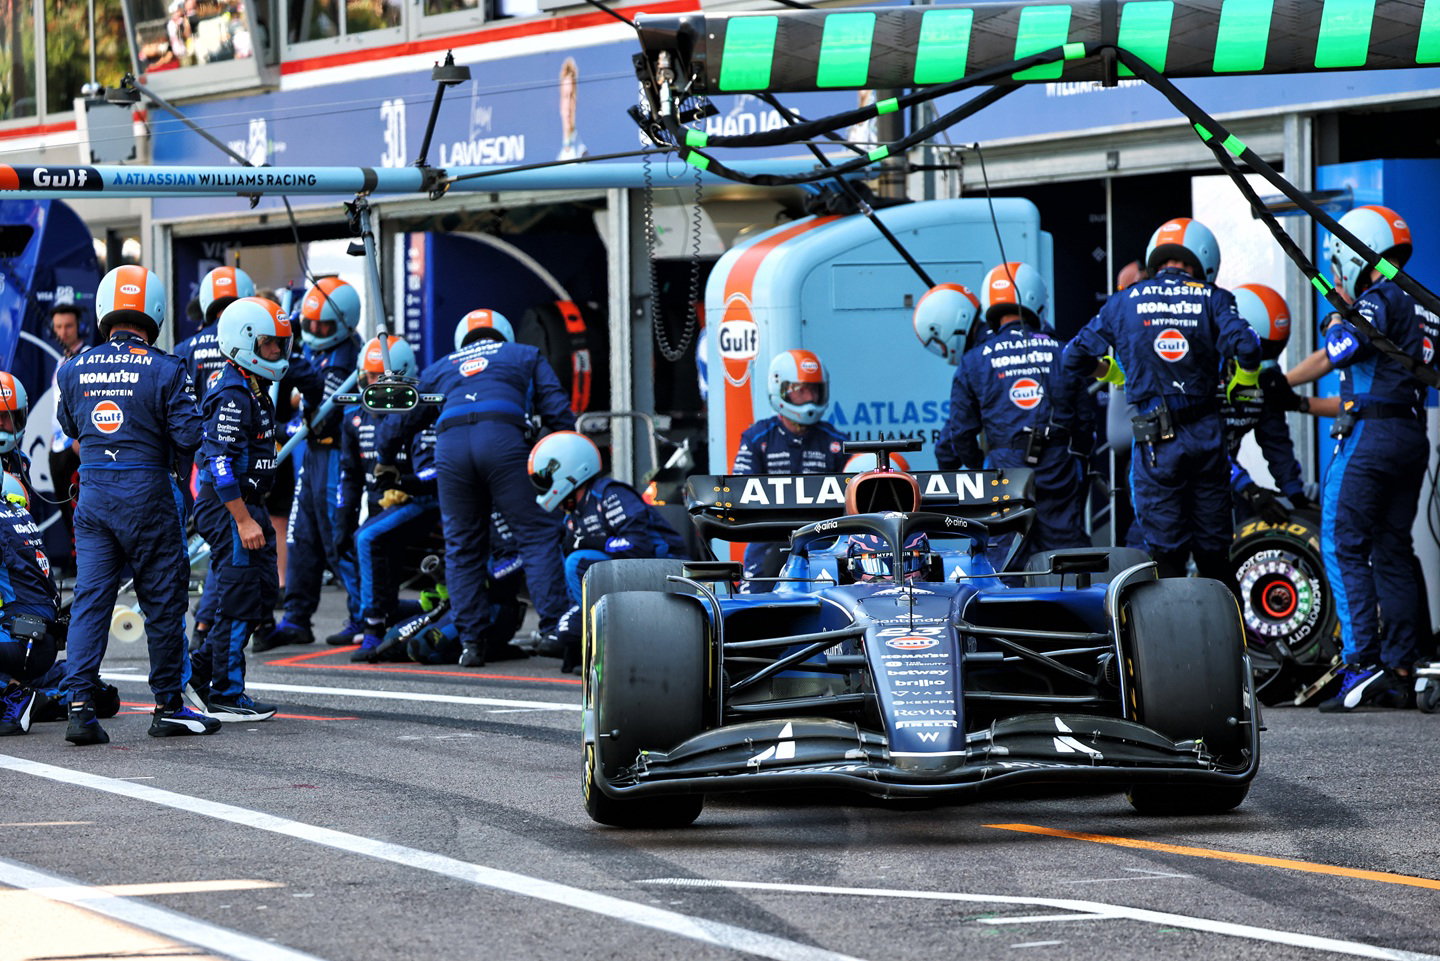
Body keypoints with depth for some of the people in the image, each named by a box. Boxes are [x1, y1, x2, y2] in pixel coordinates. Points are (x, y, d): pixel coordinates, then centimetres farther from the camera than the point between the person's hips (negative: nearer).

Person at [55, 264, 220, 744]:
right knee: (163, 599, 7)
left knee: (90, 597, 4)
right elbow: (188, 435, -11)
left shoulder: (75, 369, 2)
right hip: (146, 494, -4)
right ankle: (168, 707, 14)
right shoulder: (165, 370, -11)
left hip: (93, 493, 4)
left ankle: (79, 705, -6)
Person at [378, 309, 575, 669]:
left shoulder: (440, 369, 36)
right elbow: (556, 409, 20)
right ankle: (554, 629, -11)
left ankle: (470, 640, 5)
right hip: (503, 438, -2)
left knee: (462, 548, 10)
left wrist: (386, 462, 58)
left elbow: (401, 417, 42)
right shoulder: (525, 356, 31)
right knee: (538, 535, -1)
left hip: (450, 446, 2)